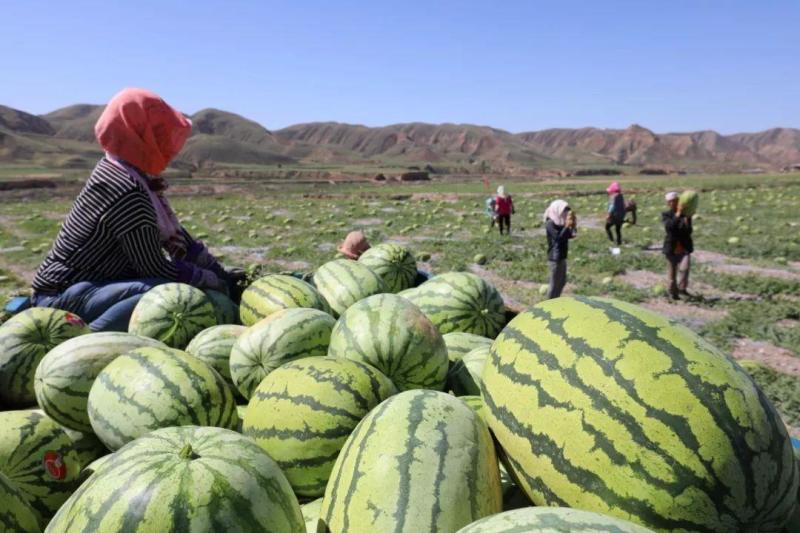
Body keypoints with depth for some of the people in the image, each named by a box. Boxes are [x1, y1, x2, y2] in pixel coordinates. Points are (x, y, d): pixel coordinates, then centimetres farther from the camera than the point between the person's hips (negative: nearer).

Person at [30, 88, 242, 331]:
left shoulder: (126, 171, 5)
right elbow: (156, 269, -19)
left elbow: (172, 232, 9)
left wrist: (221, 274, 8)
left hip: (76, 286, 10)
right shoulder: (127, 192, -24)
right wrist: (216, 283, -8)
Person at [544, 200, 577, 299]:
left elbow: (571, 235, 11)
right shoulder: (550, 224, -17)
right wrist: (567, 226, -28)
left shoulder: (560, 222, 9)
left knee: (562, 282, 20)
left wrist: (573, 225, -3)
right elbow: (559, 238, -28)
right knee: (555, 284, -2)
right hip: (555, 259, -10)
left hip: (562, 257, 10)